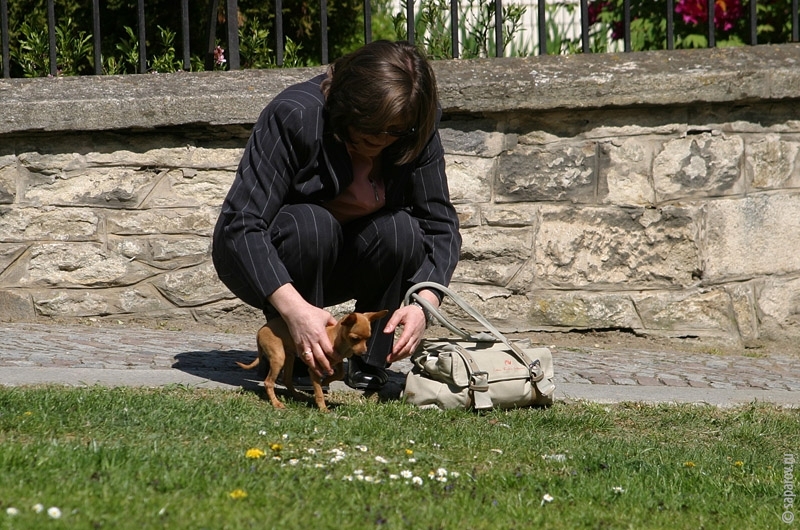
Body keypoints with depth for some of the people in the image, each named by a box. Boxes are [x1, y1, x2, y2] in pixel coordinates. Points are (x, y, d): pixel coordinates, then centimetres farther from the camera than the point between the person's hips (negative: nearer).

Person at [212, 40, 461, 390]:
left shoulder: (415, 135, -14)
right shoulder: (295, 115, -29)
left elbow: (440, 224, -15)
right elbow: (240, 222, -35)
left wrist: (425, 303, -35)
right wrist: (294, 308, -48)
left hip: (344, 263, 4)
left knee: (400, 230, -27)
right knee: (312, 225, -36)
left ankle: (369, 361, -10)